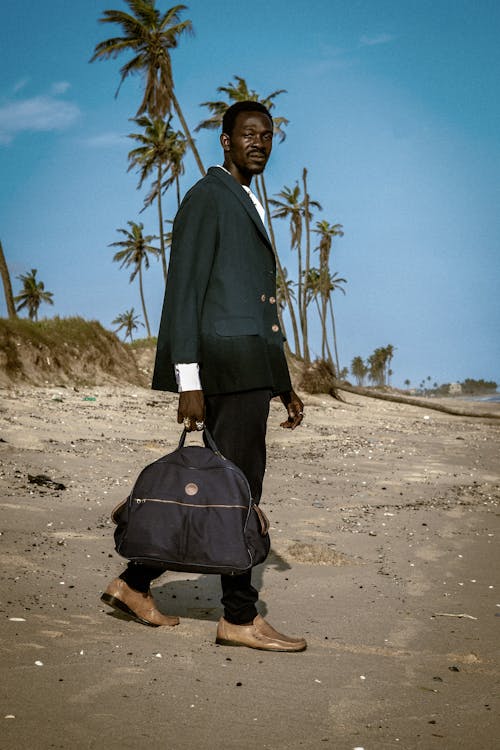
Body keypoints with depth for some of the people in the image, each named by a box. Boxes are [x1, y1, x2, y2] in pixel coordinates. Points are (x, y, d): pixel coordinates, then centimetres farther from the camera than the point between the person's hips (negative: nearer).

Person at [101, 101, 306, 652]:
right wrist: (188, 382, -18)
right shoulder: (206, 198, -4)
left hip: (250, 368, 9)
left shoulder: (247, 205, 25)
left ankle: (133, 583, 20)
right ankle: (240, 617, 4)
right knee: (238, 488, -5)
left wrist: (283, 385, 22)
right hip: (226, 365, -9)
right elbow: (183, 292, -11)